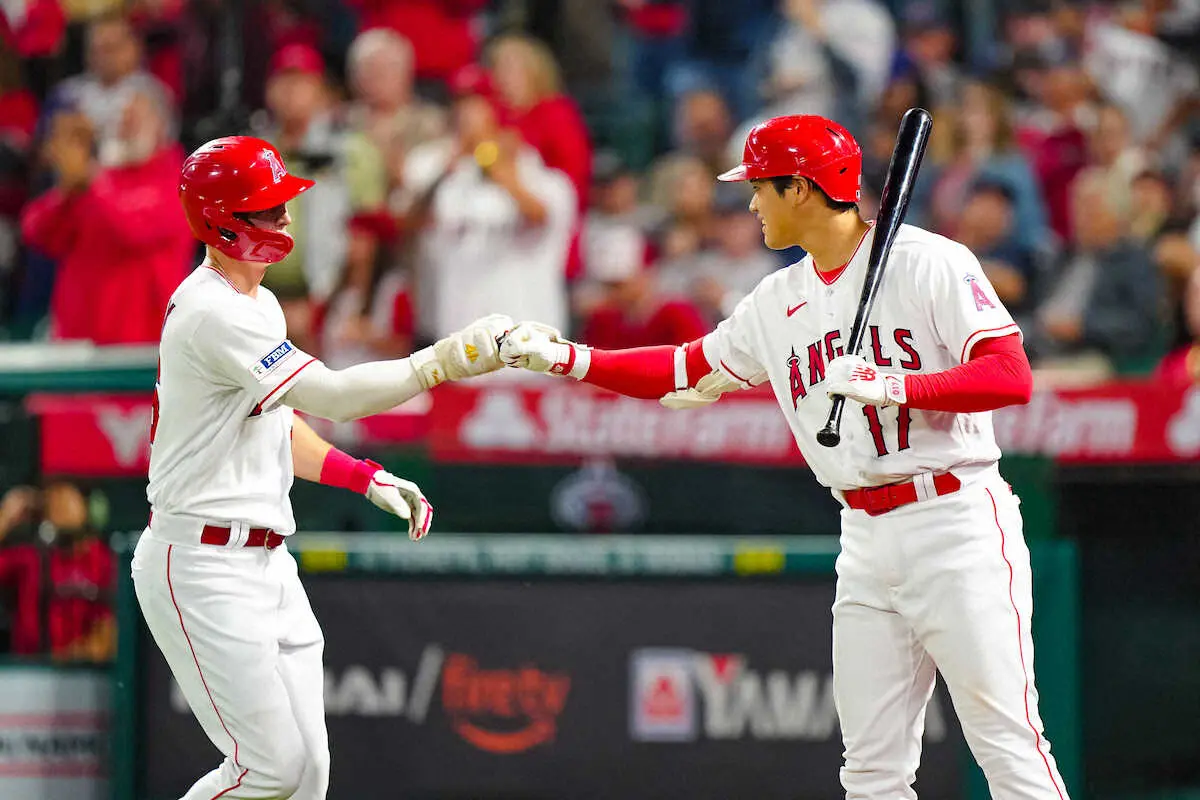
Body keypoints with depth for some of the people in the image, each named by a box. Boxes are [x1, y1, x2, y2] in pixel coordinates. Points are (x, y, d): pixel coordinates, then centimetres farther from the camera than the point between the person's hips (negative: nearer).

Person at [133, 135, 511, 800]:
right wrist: (446, 359, -25)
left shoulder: (259, 306, 14)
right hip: (205, 566, -10)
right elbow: (331, 395, -25)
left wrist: (367, 478, 12)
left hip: (267, 563, 10)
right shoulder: (213, 315, -19)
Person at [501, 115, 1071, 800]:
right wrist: (566, 357, 16)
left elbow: (1012, 377, -16)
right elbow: (687, 371, 23)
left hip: (957, 523, -7)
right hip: (867, 540, 7)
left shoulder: (929, 262, -8)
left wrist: (893, 386, -26)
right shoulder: (781, 300, 15)